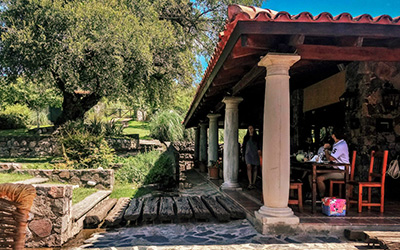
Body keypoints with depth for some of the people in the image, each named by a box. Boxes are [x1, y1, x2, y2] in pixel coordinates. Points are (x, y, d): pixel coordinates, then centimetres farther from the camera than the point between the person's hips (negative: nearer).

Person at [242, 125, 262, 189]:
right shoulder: (246, 137, 12)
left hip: (255, 154, 1)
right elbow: (244, 146, 15)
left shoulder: (256, 137, 10)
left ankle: (253, 183, 12)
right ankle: (250, 183, -22)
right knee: (249, 167, -18)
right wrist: (243, 155, 11)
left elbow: (259, 144, 7)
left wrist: (259, 149, -12)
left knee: (255, 168, 2)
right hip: (248, 153, -1)